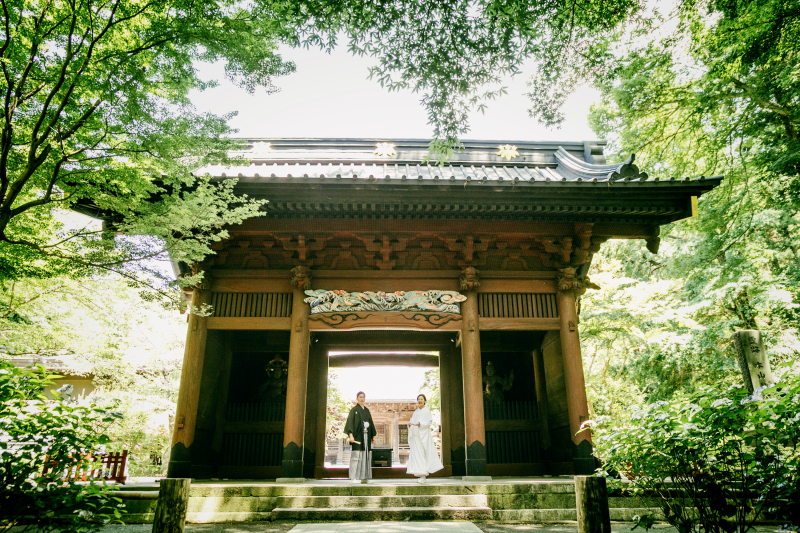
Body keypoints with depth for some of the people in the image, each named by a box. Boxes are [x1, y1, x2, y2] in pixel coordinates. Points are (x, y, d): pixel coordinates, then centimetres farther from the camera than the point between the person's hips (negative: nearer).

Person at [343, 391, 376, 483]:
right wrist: (350, 435, -22)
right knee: (356, 456, -9)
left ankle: (365, 476, 11)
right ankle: (354, 477, -6)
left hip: (366, 436, 6)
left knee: (366, 456, 5)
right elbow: (350, 422, -10)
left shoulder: (367, 410, 16)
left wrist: (373, 436, 15)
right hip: (357, 436, -6)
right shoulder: (354, 410, -1)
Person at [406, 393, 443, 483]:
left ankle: (423, 475, -7)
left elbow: (429, 421, -8)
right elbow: (413, 421, 17)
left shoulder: (426, 410, 0)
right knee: (416, 454, 2)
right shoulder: (416, 411, 18)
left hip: (423, 434, -6)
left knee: (422, 454, -9)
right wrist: (410, 424, -5)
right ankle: (420, 475, 8)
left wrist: (420, 423, -21)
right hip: (415, 435, 6)